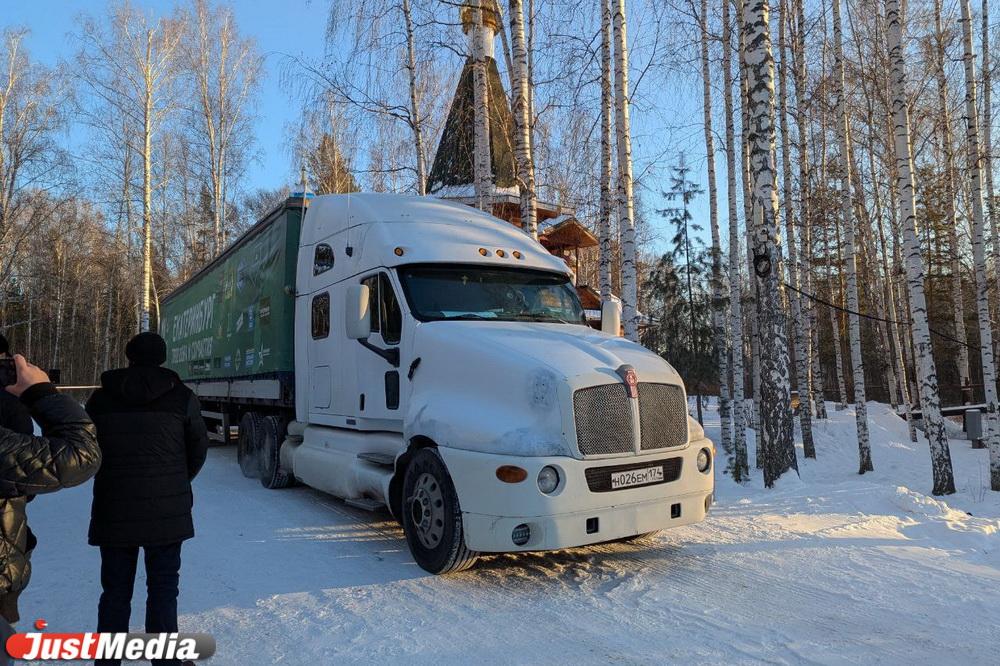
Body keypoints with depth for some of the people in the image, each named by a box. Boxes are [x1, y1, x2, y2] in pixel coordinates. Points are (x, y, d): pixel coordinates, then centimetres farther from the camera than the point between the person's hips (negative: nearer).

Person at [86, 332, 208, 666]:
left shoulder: (100, 399, 1)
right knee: (162, 589, 7)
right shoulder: (181, 397, -4)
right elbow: (199, 449, 4)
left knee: (115, 591, 14)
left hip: (113, 512, 2)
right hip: (166, 512, -2)